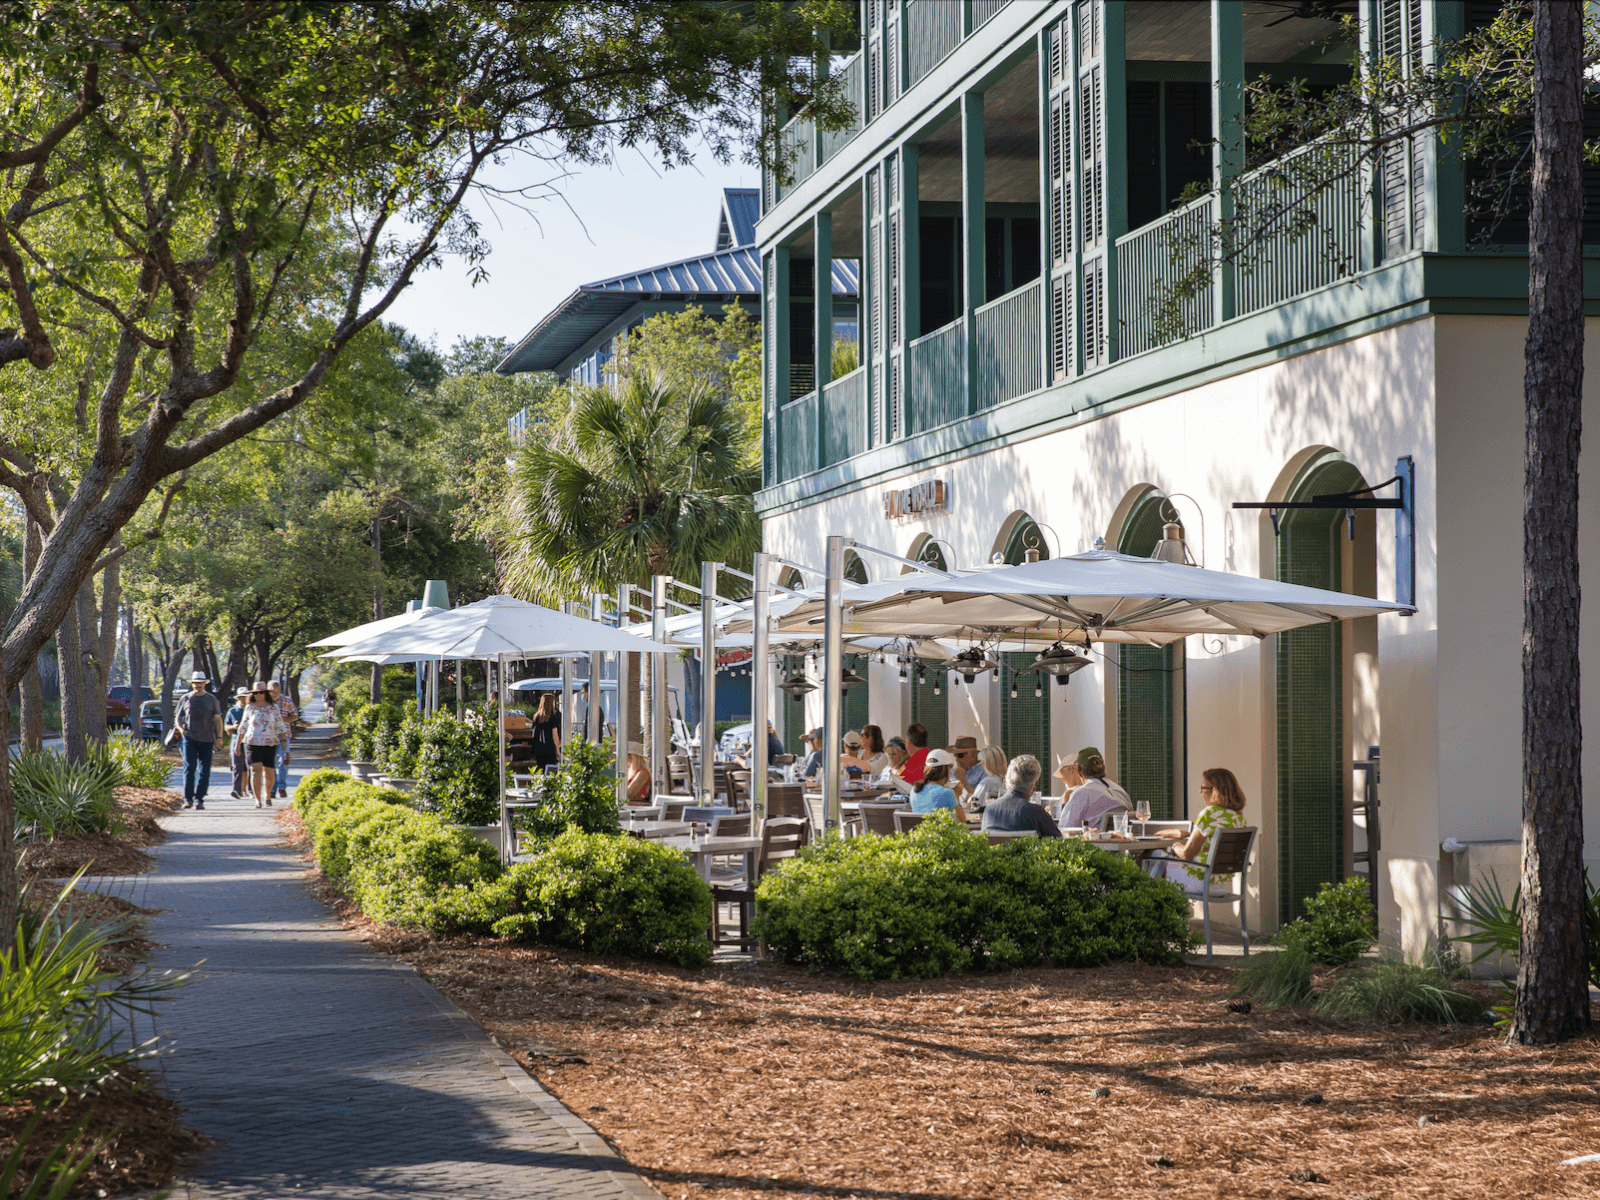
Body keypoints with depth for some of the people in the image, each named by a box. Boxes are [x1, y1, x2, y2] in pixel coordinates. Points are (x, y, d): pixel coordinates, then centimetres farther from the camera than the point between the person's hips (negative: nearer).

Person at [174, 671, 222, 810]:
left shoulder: (211, 700, 11)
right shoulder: (185, 699, 12)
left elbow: (217, 719, 9)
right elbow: (177, 718, 17)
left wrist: (219, 737, -2)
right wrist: (181, 729, -4)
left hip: (207, 740, 1)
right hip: (190, 739, -1)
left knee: (204, 771, -1)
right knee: (189, 768, -12)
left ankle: (199, 799, 4)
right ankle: (188, 799, -10)